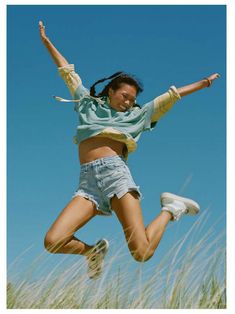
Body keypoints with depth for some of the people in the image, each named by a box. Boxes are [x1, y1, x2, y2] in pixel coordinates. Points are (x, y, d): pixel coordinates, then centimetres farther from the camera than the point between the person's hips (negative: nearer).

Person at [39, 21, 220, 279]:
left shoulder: (136, 115, 23)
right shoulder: (88, 104, 26)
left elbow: (171, 96, 25)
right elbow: (67, 72, 31)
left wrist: (204, 83, 26)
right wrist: (46, 41, 37)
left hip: (115, 173, -2)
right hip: (88, 182, 2)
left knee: (142, 253, -16)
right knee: (52, 242, -19)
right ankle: (94, 251, 13)